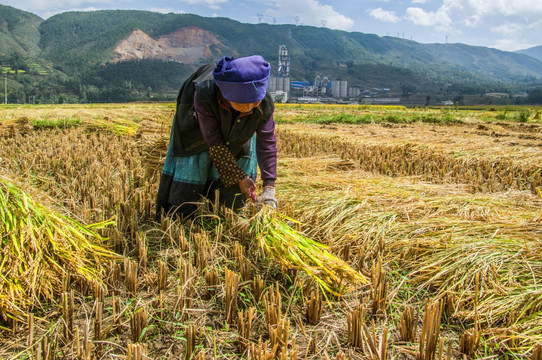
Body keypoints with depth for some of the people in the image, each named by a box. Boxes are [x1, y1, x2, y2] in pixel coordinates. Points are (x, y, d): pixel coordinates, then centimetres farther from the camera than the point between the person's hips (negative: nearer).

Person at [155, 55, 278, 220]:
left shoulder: (264, 105, -36)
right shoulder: (204, 96, -43)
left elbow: (268, 142, -25)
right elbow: (215, 143, -32)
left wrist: (269, 186, -31)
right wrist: (239, 177, -25)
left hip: (237, 133, 2)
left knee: (234, 200, 6)